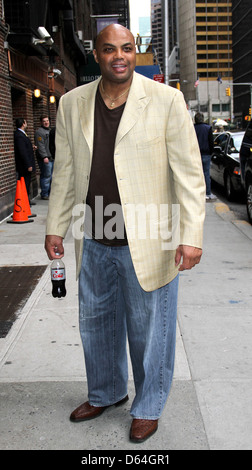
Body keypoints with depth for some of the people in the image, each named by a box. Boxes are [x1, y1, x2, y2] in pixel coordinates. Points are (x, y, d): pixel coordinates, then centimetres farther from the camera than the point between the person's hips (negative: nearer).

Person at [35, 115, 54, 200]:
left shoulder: (50, 131, 21)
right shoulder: (39, 132, -8)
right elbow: (40, 146, -16)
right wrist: (44, 157, -22)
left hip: (52, 158, 9)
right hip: (45, 159, -9)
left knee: (52, 176, 12)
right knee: (46, 176, -7)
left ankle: (50, 193, 21)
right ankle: (44, 194, -1)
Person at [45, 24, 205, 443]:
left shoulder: (166, 100, -7)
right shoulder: (72, 104, 5)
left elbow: (189, 172, -9)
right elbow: (64, 172, 11)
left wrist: (191, 235, -15)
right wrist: (55, 228, 10)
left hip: (147, 243, -4)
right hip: (94, 242, 5)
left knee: (148, 330, 10)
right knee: (96, 323, 19)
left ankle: (148, 407, 34)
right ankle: (105, 393, 44)